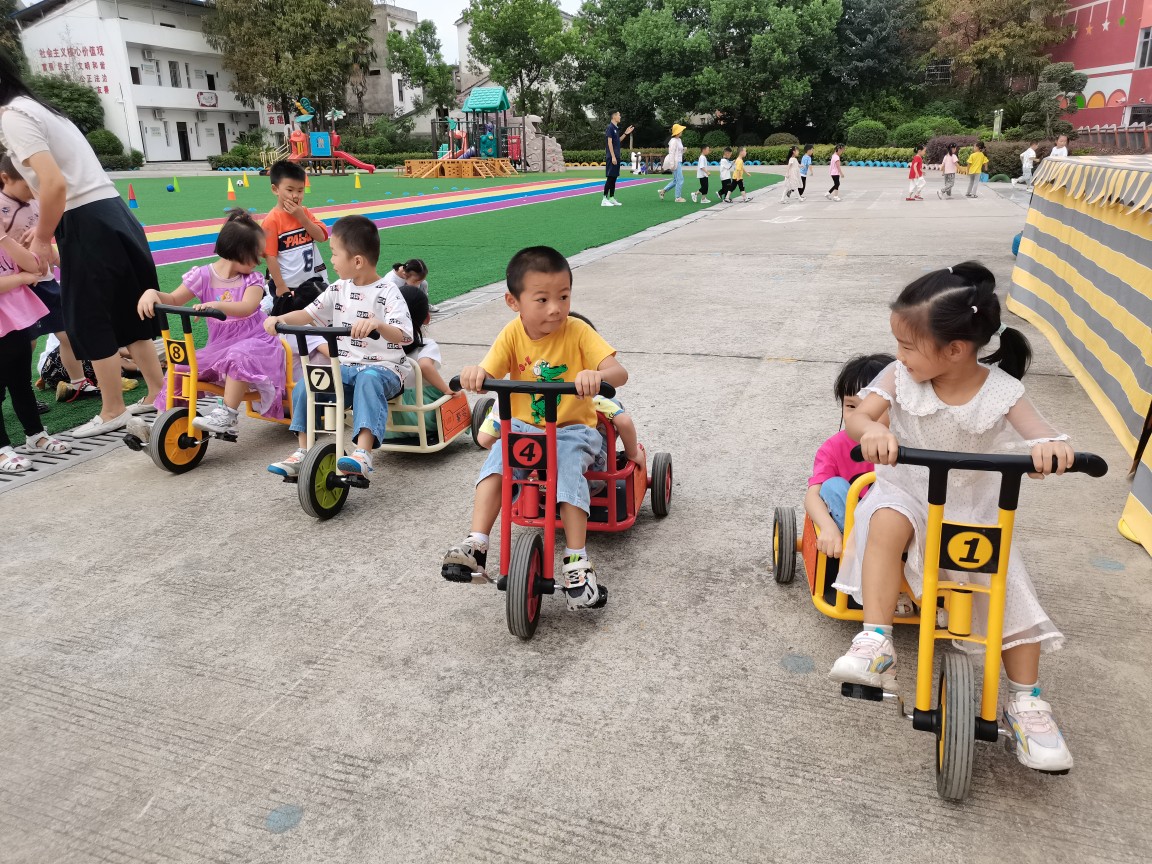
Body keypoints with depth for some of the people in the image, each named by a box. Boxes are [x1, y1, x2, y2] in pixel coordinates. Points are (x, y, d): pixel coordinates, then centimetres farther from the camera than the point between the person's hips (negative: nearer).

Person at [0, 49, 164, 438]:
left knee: (89, 321, 2)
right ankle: (157, 394, 22)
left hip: (88, 226, -9)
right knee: (127, 312, 14)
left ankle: (112, 412, 11)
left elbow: (55, 184, -20)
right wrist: (43, 229, 21)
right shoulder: (37, 108, 20)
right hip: (111, 213, 9)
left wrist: (43, 239, -9)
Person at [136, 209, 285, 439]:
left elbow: (247, 307, -24)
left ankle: (227, 416, -32)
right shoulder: (203, 275, 0)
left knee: (239, 357, -38)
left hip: (253, 341, -3)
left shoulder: (253, 279, -4)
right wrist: (153, 293, -22)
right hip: (219, 345, 4)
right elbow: (173, 300, 0)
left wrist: (217, 305, -42)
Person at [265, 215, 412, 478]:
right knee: (304, 386, -18)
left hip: (383, 367, -6)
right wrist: (280, 318, -7)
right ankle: (302, 451, -7)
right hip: (346, 366, 6)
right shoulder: (338, 289, 11)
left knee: (368, 379, -39)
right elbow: (308, 313, 14)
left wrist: (377, 324, -44)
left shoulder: (387, 293, -9)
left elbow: (402, 336, -23)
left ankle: (363, 453, -46)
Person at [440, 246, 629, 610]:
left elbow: (619, 373, -21)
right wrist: (474, 373, -37)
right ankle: (476, 545, -24)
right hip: (523, 426, 2)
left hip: (572, 429, -2)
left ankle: (577, 560, -22)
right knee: (496, 461, -25)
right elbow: (488, 375, -12)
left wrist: (598, 375, -45)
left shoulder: (578, 332, -12)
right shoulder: (513, 334, -5)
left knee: (568, 470, -30)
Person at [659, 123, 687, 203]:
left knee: (676, 180, 14)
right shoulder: (674, 141, -14)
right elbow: (671, 153, -18)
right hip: (676, 162, -10)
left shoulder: (679, 140, 14)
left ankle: (663, 191, 20)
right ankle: (678, 197, 0)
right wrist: (672, 165, -20)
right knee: (680, 180, -6)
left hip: (679, 162, 10)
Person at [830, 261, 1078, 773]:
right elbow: (857, 417, -18)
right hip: (907, 493, 0)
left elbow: (1041, 440, -16)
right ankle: (875, 645, -35)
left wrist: (1051, 447, -42)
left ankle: (1025, 702, 5)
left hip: (974, 511, 1)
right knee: (887, 521, -34)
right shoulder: (900, 377, -10)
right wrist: (871, 430, -43)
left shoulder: (1001, 391, -13)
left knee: (1012, 588, -14)